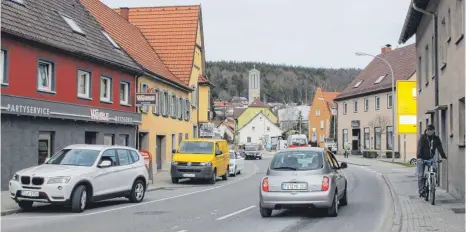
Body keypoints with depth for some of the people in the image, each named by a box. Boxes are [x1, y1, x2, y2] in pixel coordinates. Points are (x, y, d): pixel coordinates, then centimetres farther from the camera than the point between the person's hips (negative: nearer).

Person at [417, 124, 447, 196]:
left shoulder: (436, 138, 0)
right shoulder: (422, 137, -10)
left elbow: (440, 148, -6)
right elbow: (419, 147, -20)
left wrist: (443, 156, -20)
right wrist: (419, 157, -34)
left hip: (431, 158, 2)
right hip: (422, 158, -2)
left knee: (434, 168, -25)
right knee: (420, 175, -4)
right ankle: (421, 190, 4)